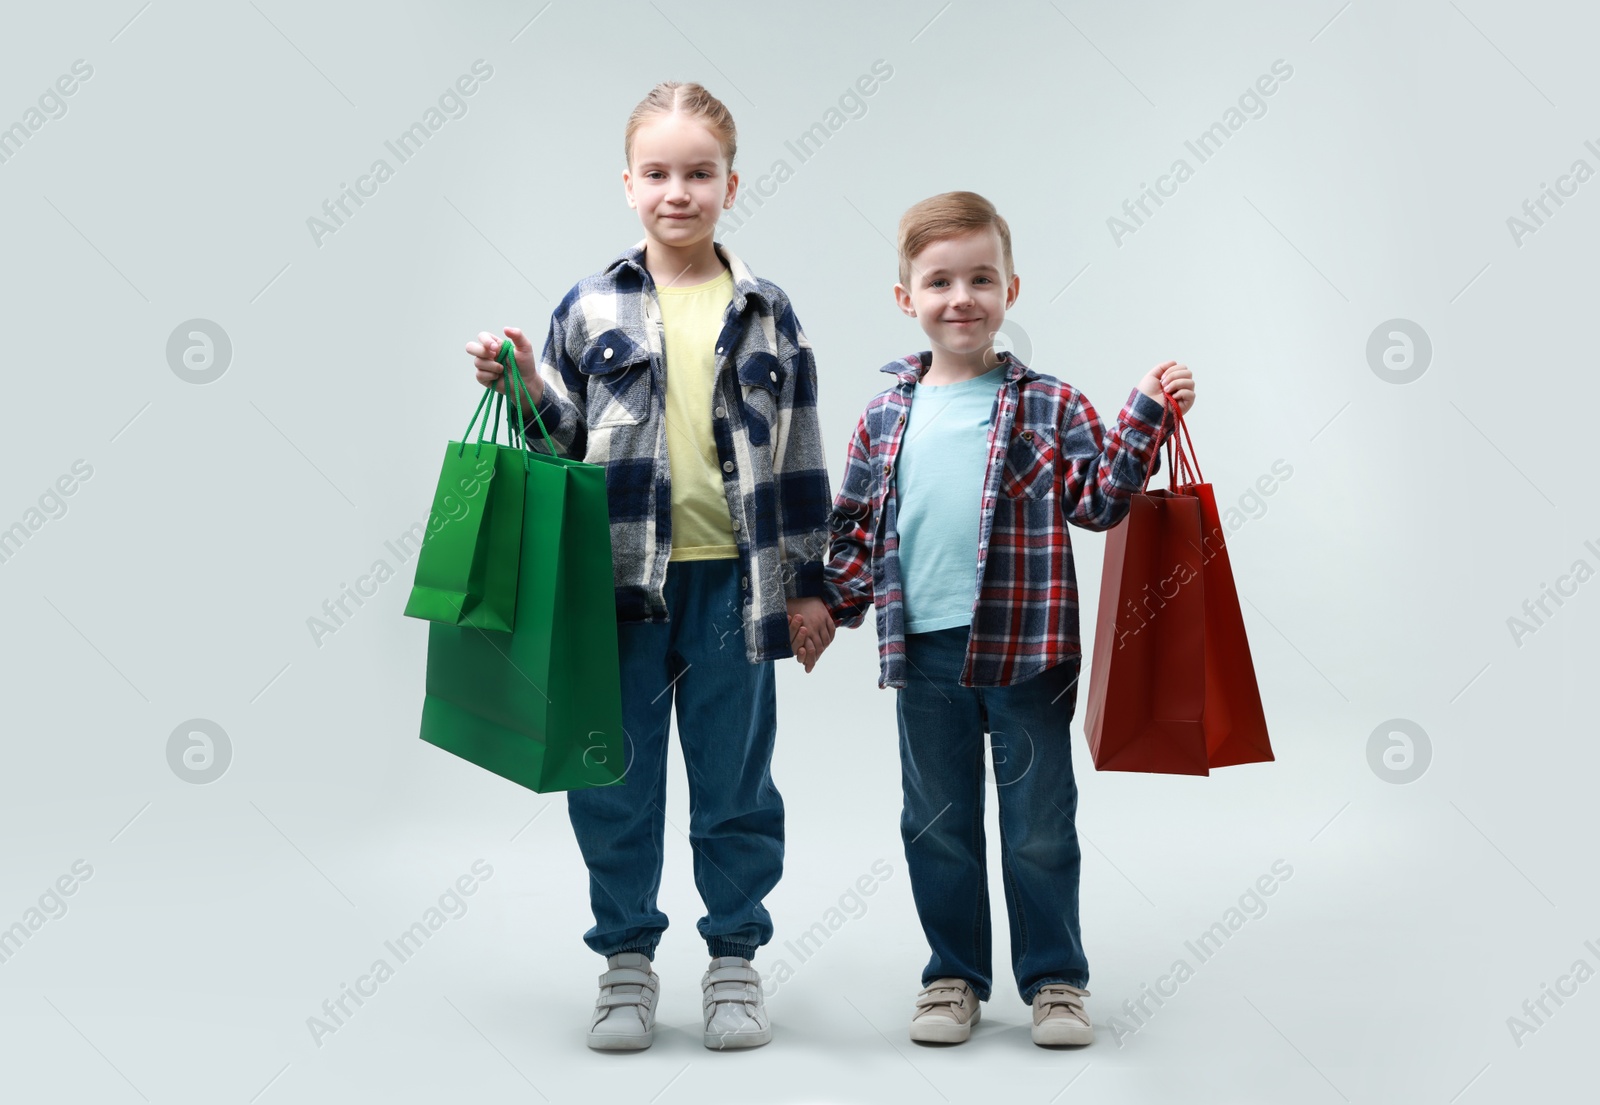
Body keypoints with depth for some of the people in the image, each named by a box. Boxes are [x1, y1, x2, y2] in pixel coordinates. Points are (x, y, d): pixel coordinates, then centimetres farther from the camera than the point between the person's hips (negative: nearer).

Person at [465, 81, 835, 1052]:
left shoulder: (766, 314, 5)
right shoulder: (592, 307, 3)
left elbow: (798, 452, 7)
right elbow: (567, 439, 9)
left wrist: (808, 579, 5)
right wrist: (524, 392, -11)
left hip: (733, 580, 0)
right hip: (621, 579, 0)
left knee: (735, 780, 9)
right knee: (616, 781, 8)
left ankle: (735, 957, 24)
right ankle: (626, 958, 24)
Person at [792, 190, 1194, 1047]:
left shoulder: (1048, 407, 0)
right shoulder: (886, 419, 6)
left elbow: (1098, 500, -4)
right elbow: (854, 525, 13)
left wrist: (1146, 416, -12)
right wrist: (831, 606, 6)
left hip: (1024, 650, -2)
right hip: (924, 654, 3)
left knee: (1040, 828, 8)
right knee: (936, 826, 13)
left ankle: (1055, 979, 23)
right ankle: (954, 976, 28)